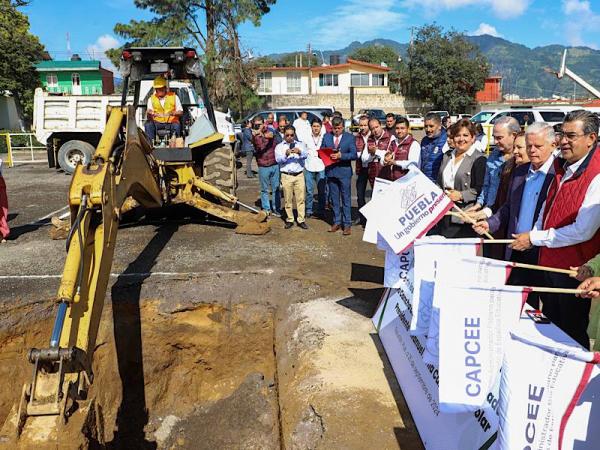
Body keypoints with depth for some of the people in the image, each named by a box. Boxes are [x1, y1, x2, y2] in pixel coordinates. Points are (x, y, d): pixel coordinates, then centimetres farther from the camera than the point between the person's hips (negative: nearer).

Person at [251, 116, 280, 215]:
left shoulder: (269, 132, 2)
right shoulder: (254, 135, -2)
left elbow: (270, 135, -23)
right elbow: (254, 142, -25)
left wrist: (262, 134, -45)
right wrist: (254, 135, -49)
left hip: (274, 165, 1)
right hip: (263, 167, -1)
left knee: (276, 188, 9)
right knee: (264, 189, 7)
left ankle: (276, 208, 19)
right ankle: (266, 209, 17)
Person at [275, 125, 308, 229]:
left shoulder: (300, 144, 10)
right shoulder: (279, 146, 7)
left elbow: (305, 155, -9)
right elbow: (278, 159, -9)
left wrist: (299, 152, -31)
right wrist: (286, 154, -29)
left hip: (299, 175, 1)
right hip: (286, 176, -1)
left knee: (301, 198, 2)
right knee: (288, 199, 5)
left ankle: (301, 220, 9)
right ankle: (289, 220, 16)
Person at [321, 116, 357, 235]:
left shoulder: (350, 137, 0)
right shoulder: (326, 137, 9)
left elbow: (354, 154, -7)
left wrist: (341, 155, -20)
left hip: (344, 172, -3)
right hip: (330, 171, 3)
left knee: (346, 199, 1)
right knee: (334, 199, 11)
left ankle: (347, 224, 8)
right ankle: (337, 222, 21)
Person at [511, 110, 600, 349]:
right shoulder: (563, 167, 5)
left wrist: (535, 238, -16)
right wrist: (534, 235, 3)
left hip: (573, 269, -8)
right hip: (549, 262, 8)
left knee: (572, 334, 11)